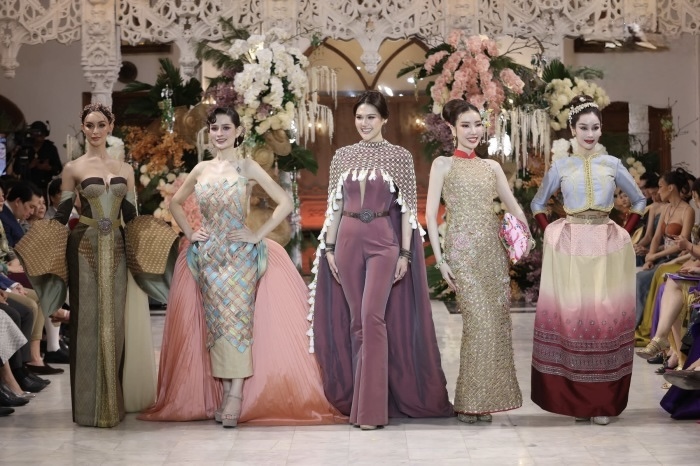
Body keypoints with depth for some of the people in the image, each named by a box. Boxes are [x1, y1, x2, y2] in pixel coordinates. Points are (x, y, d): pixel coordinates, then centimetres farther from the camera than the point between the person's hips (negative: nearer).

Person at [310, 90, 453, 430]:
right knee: (355, 321, 8)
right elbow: (335, 205, 11)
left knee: (372, 317, -13)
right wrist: (329, 246, 5)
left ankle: (372, 407, -9)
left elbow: (407, 208, -1)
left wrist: (406, 252, -6)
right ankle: (357, 397, 18)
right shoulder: (342, 156, 9)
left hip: (383, 241, -3)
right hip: (348, 240, 3)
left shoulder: (400, 157, 0)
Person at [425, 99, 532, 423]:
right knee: (480, 323, -13)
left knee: (497, 323, 0)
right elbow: (430, 215, -1)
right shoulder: (443, 164, 4)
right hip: (463, 251, -5)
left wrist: (529, 240, 1)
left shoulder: (491, 166, 16)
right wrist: (440, 260, -9)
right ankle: (470, 402, -1)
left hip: (494, 251, 5)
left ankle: (486, 399, 12)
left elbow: (514, 207, 16)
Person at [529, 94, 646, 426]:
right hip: (570, 247, 0)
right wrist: (551, 234, 3)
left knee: (607, 316, -2)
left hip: (607, 247, 1)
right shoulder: (560, 167, 6)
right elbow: (538, 205, 15)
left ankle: (603, 401, 4)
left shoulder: (613, 165, 7)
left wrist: (624, 234, 5)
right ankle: (576, 399, 6)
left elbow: (639, 202, 15)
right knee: (570, 316, -2)